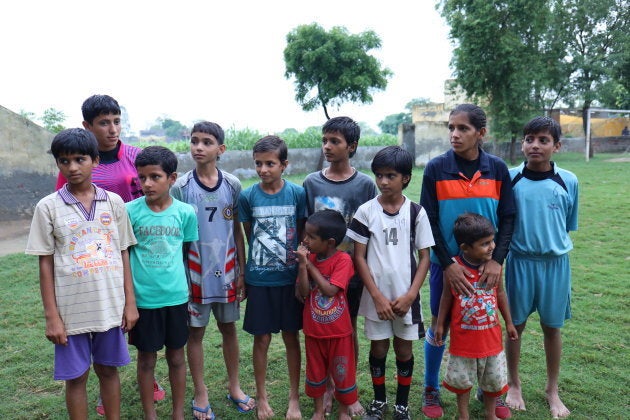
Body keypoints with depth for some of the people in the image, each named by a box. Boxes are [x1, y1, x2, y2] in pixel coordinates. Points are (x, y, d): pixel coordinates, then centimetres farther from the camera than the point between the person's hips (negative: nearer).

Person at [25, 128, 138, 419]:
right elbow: (46, 264, -3)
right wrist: (51, 316, -5)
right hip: (72, 310, -1)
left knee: (108, 369, 16)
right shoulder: (48, 207, -4)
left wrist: (130, 302, 2)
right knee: (76, 377, 12)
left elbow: (123, 254, 4)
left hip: (111, 307, 2)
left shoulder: (114, 202, 0)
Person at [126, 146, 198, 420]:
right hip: (143, 298, -1)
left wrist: (191, 293, 9)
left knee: (176, 357, 14)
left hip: (177, 297, 1)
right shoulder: (130, 211, -8)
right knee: (147, 358, 13)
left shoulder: (185, 212, -5)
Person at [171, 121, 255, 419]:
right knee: (195, 332, 10)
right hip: (195, 272, -2)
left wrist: (242, 271, 3)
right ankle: (200, 395, 26)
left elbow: (237, 230, 4)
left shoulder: (232, 185, -1)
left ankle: (234, 387, 31)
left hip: (227, 270, 2)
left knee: (229, 328, 14)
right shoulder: (181, 187, -7)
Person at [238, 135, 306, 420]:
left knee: (291, 337, 11)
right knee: (261, 339, 9)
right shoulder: (247, 196, -5)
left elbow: (303, 235, 2)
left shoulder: (298, 194, -6)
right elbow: (249, 236, 7)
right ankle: (261, 397, 29)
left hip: (290, 278, 0)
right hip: (259, 279, 0)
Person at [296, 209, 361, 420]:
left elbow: (330, 290, -25)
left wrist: (310, 265, -20)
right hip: (313, 329, 4)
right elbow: (303, 292, -10)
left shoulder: (343, 259, -17)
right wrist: (302, 264, -22)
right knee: (315, 371, 18)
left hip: (339, 331, -4)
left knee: (342, 372, 12)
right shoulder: (309, 257, -4)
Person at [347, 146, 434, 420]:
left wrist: (410, 295, -10)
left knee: (404, 349, 12)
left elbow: (425, 257, -1)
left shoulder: (416, 212, -4)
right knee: (378, 348, 13)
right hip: (376, 296, 0)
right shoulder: (366, 211, -5)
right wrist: (377, 296, -10)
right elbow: (359, 257, -4)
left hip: (406, 296, 0)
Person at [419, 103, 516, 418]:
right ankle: (431, 389, 28)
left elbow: (507, 218, 0)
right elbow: (429, 221, -8)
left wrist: (496, 260, -11)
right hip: (446, 263, -1)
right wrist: (448, 263, -13)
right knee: (439, 325, 10)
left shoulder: (497, 169, -3)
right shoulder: (436, 168, -8)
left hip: (485, 264, 2)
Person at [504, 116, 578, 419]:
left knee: (552, 327, 13)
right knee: (516, 325, 11)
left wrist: (554, 244, 3)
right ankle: (514, 385, 31)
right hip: (520, 262, -1)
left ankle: (552, 390, 32)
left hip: (555, 263, 1)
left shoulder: (568, 181, -4)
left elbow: (569, 225, 7)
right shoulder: (509, 178, -7)